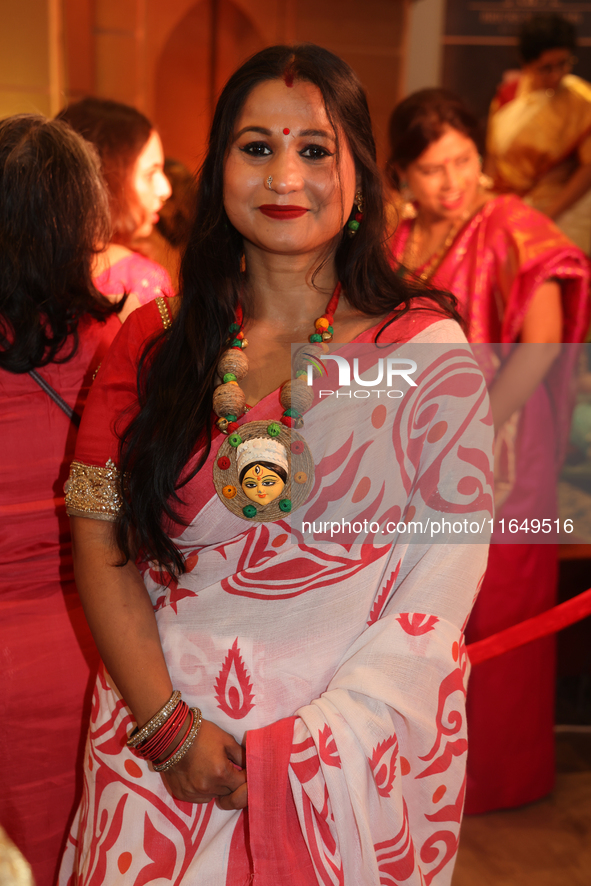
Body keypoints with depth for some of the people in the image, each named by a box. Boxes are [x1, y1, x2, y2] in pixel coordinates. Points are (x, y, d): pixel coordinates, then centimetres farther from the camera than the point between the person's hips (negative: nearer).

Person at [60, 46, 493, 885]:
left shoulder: (428, 348, -6)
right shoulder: (154, 342, 0)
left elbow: (447, 580, -8)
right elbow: (100, 543, -2)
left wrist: (311, 743, -14)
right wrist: (169, 724, -12)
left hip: (358, 760, -1)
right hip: (162, 747, 2)